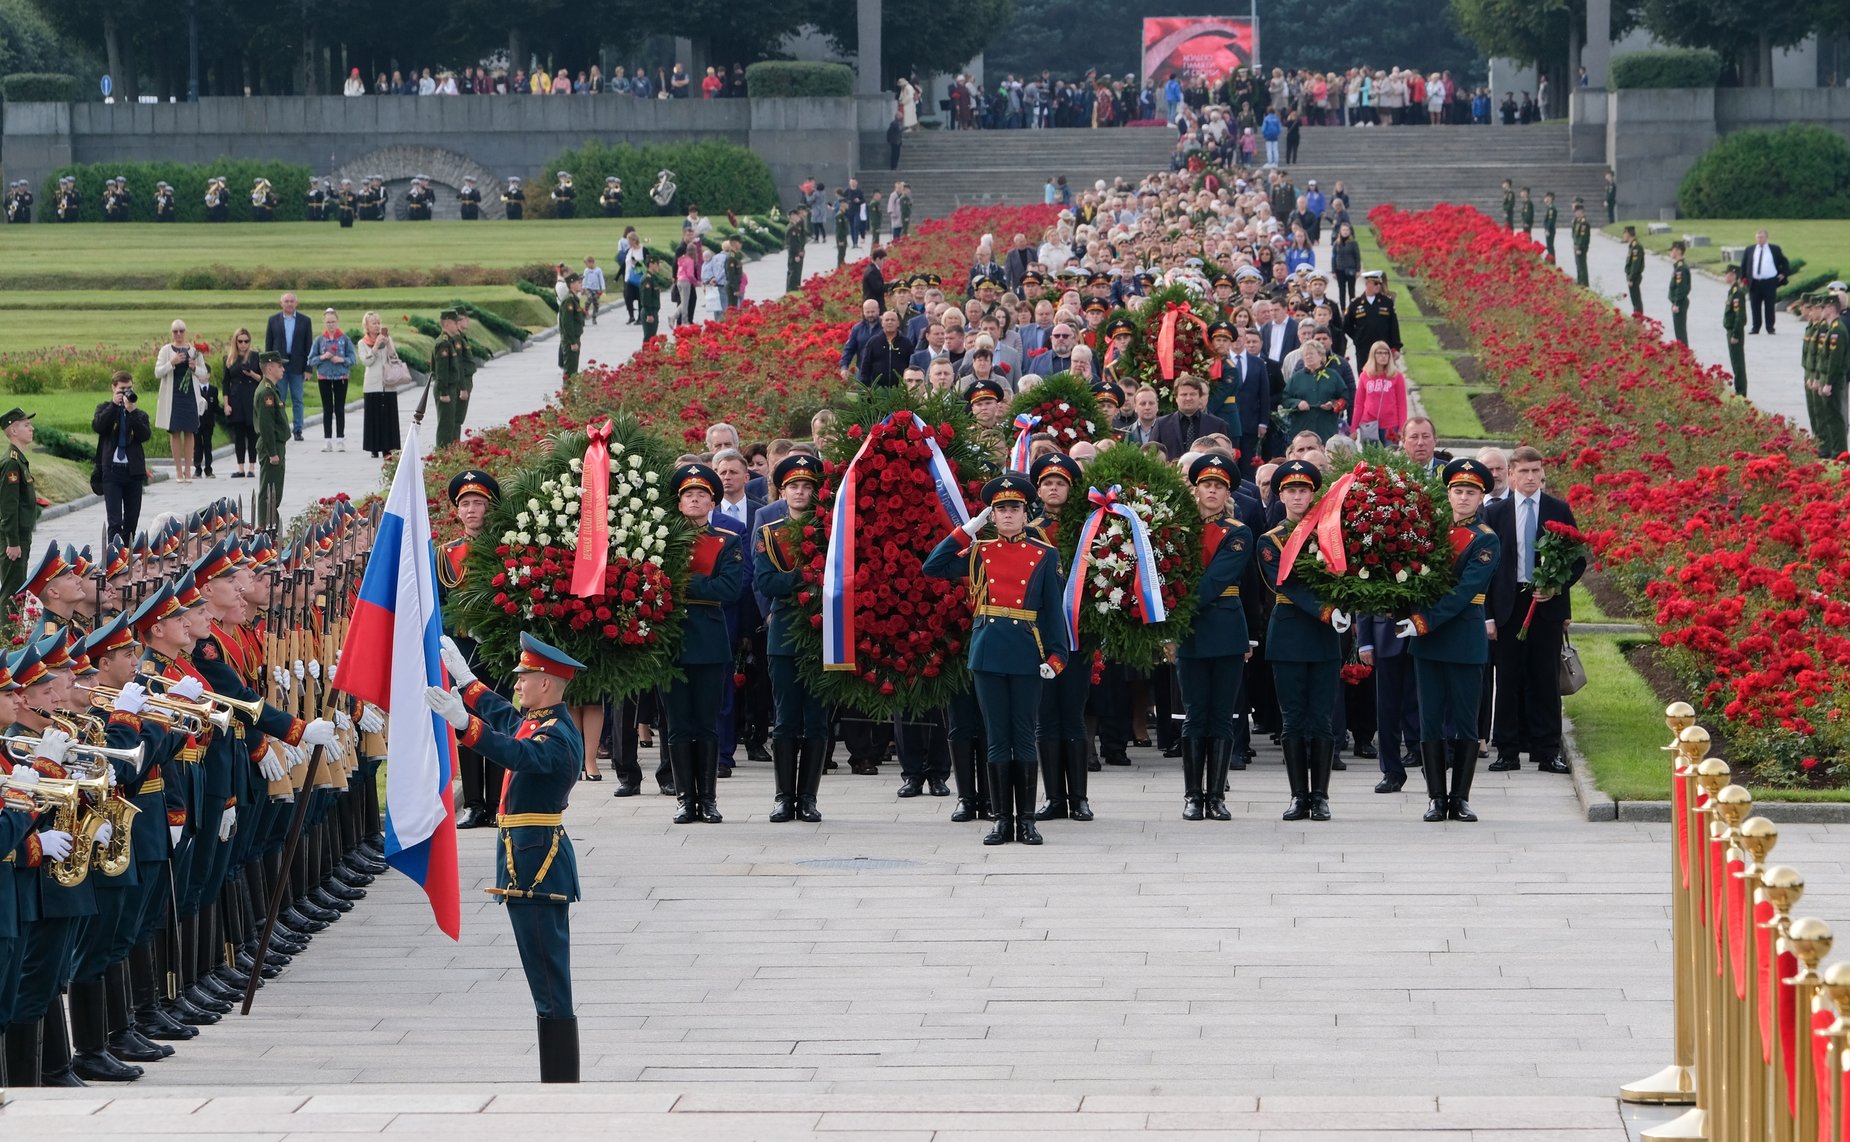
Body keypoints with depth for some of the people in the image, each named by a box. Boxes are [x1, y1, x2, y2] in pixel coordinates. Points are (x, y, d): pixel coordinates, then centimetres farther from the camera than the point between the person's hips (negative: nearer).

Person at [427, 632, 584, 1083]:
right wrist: (463, 678, 40)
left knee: (551, 985, -9)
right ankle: (557, 1084, 18)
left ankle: (561, 1088, -9)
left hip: (538, 867, -11)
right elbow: (502, 713, 35)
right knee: (548, 983, 13)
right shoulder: (533, 721, 13)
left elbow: (519, 754, -37)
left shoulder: (558, 736, -17)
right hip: (527, 867, 11)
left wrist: (463, 722, -48)